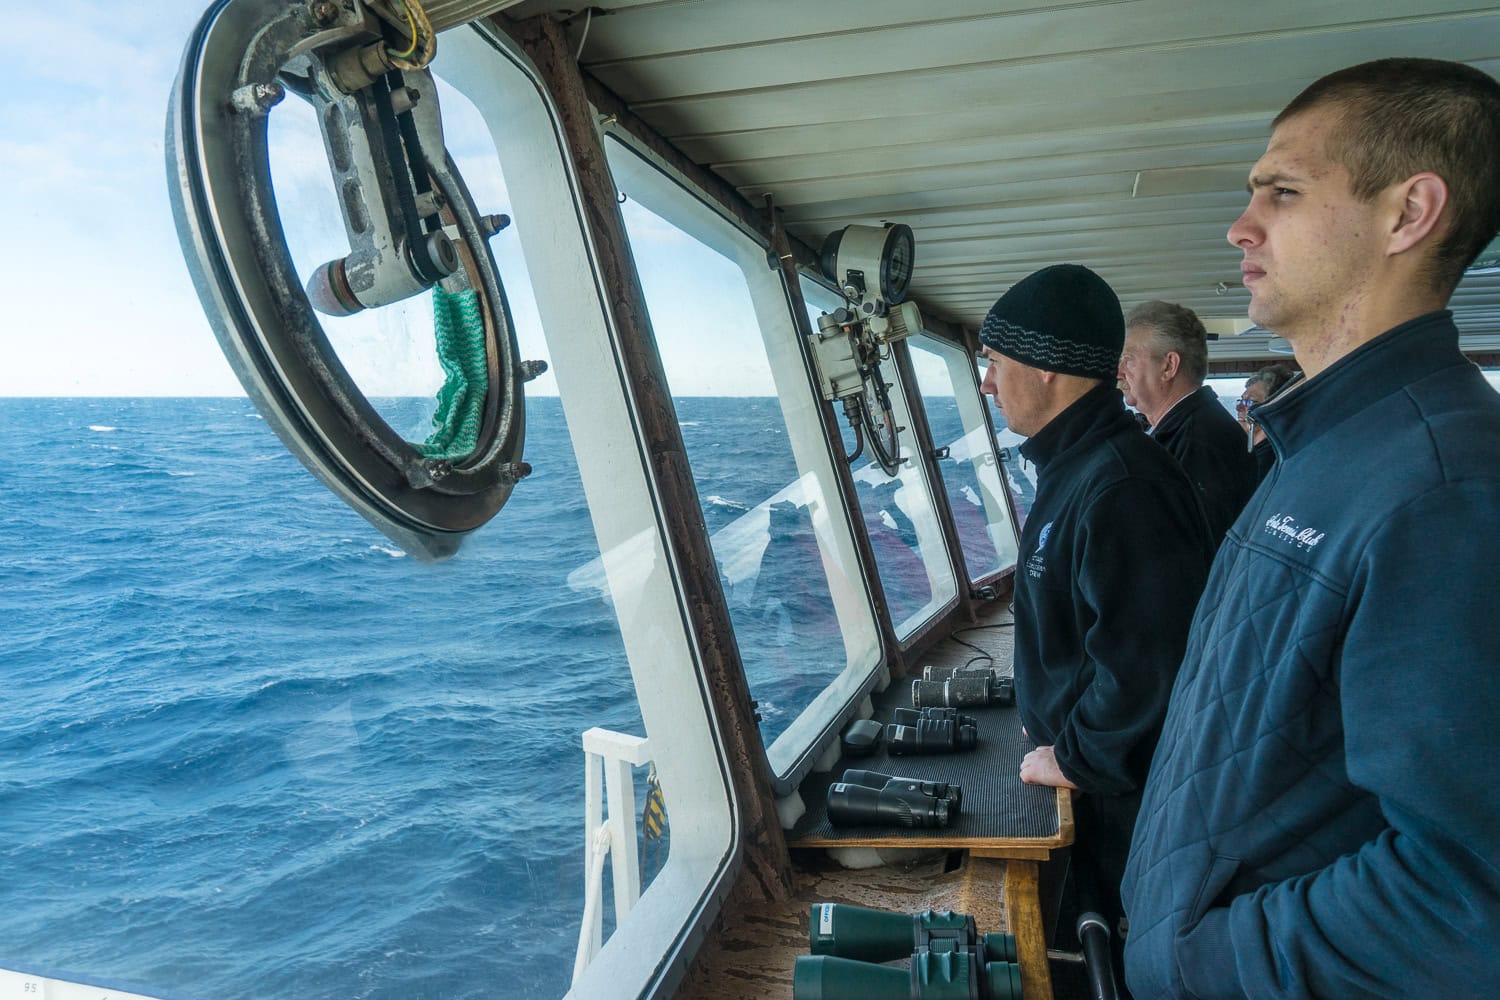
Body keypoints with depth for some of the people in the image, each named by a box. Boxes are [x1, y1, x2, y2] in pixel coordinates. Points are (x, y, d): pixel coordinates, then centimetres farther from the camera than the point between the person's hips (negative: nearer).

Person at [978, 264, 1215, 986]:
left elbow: (1142, 669, -33)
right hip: (1092, 771, 9)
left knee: (1120, 947, 11)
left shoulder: (1119, 487, -29)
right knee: (1094, 926, 24)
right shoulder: (1074, 464, 6)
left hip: (1121, 793, -9)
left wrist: (1074, 759, -18)